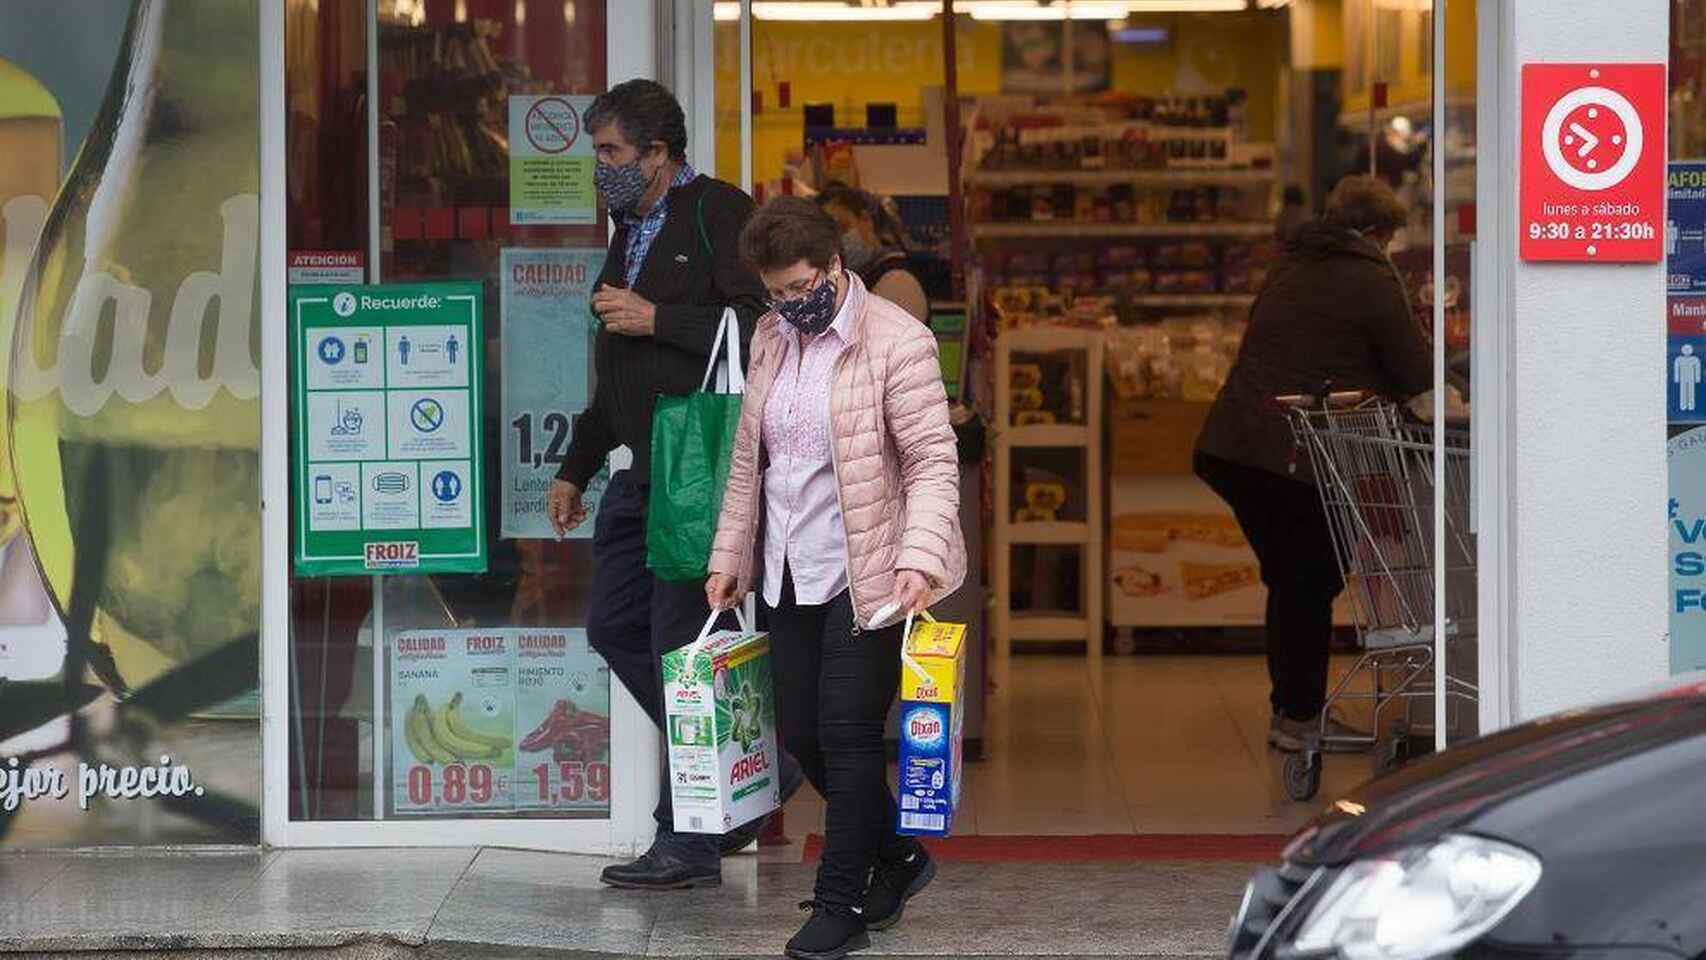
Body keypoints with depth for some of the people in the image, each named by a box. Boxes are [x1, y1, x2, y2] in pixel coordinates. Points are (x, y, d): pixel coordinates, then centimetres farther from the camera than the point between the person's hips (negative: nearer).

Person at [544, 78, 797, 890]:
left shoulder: (718, 214, -8)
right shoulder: (630, 231, 20)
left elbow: (762, 327, -19)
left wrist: (656, 320, -17)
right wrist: (575, 468, 26)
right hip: (641, 471, 10)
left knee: (680, 645, -7)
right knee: (615, 628, 11)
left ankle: (689, 845, 1)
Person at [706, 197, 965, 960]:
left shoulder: (897, 342, -12)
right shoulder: (770, 338, 10)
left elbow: (933, 462, -14)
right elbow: (748, 458, 18)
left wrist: (920, 559, -26)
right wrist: (729, 556, 17)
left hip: (865, 576, -7)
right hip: (791, 575, 7)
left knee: (847, 736, -5)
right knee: (802, 733, 10)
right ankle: (897, 859, 29)